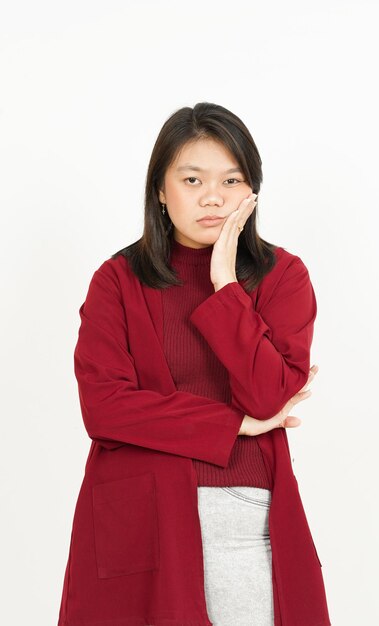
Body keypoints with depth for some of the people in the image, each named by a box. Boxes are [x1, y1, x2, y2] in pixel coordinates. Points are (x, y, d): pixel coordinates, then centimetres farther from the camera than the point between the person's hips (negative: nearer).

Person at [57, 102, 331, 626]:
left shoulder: (282, 275, 4)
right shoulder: (118, 279, 2)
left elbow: (271, 398, -9)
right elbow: (102, 407, -10)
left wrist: (225, 286, -12)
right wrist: (236, 424, -9)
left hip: (250, 519, 1)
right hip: (137, 522, 0)